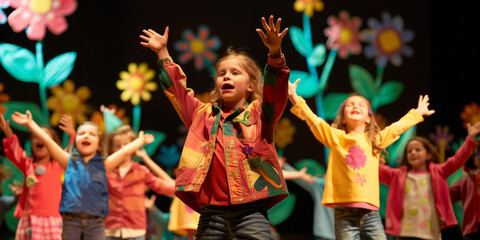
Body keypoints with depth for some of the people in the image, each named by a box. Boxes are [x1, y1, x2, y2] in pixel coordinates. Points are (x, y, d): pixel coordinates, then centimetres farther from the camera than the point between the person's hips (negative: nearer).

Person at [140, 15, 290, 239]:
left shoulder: (259, 113, 8)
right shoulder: (203, 115, 19)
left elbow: (275, 90, -8)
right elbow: (177, 89, 25)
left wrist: (275, 53, -24)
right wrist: (163, 53, 24)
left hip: (250, 210, -4)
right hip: (211, 210, 4)